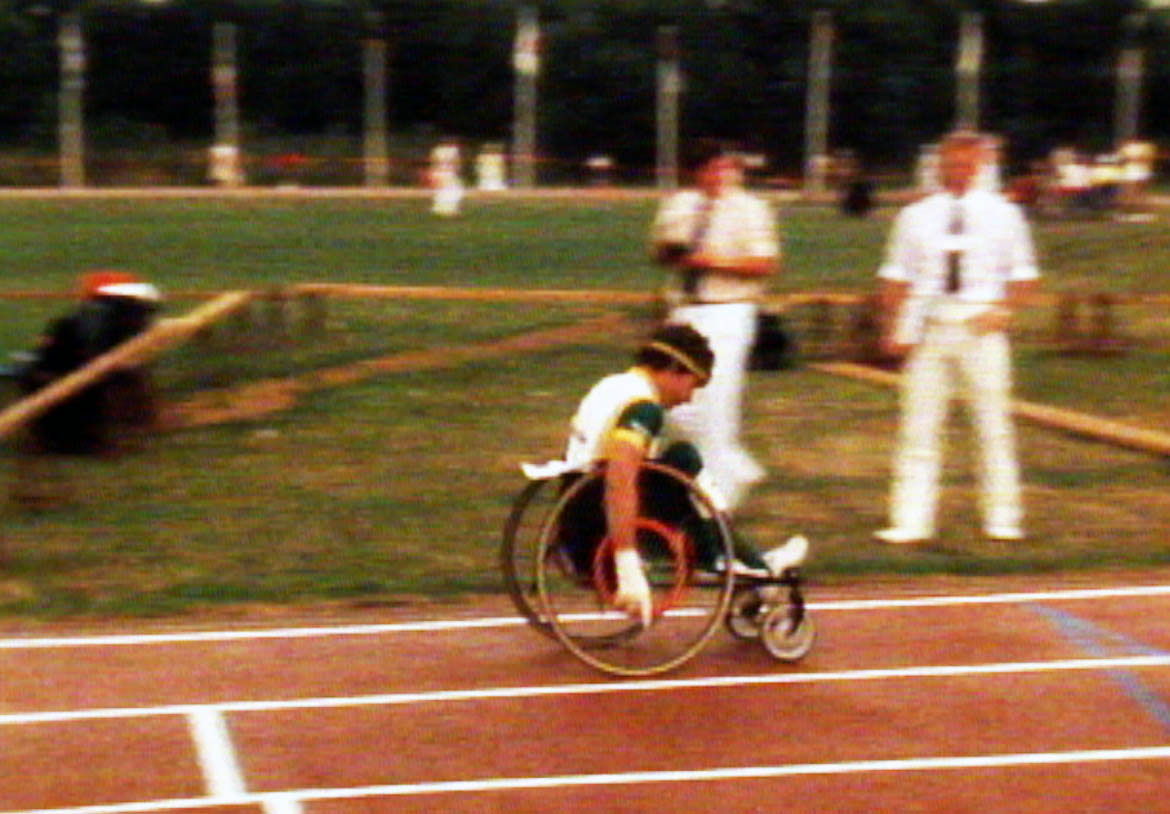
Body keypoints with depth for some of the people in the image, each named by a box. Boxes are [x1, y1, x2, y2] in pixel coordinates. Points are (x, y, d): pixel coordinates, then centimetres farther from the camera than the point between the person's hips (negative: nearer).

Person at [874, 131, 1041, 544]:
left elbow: (1023, 275, 8)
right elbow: (896, 277, 7)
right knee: (919, 425, 2)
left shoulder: (1002, 214, 4)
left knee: (994, 424, 2)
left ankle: (1002, 519, 11)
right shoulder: (916, 216, 7)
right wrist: (893, 330, -2)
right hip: (929, 326, 1)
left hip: (980, 327, -1)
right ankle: (911, 522, 7)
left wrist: (1002, 311, -8)